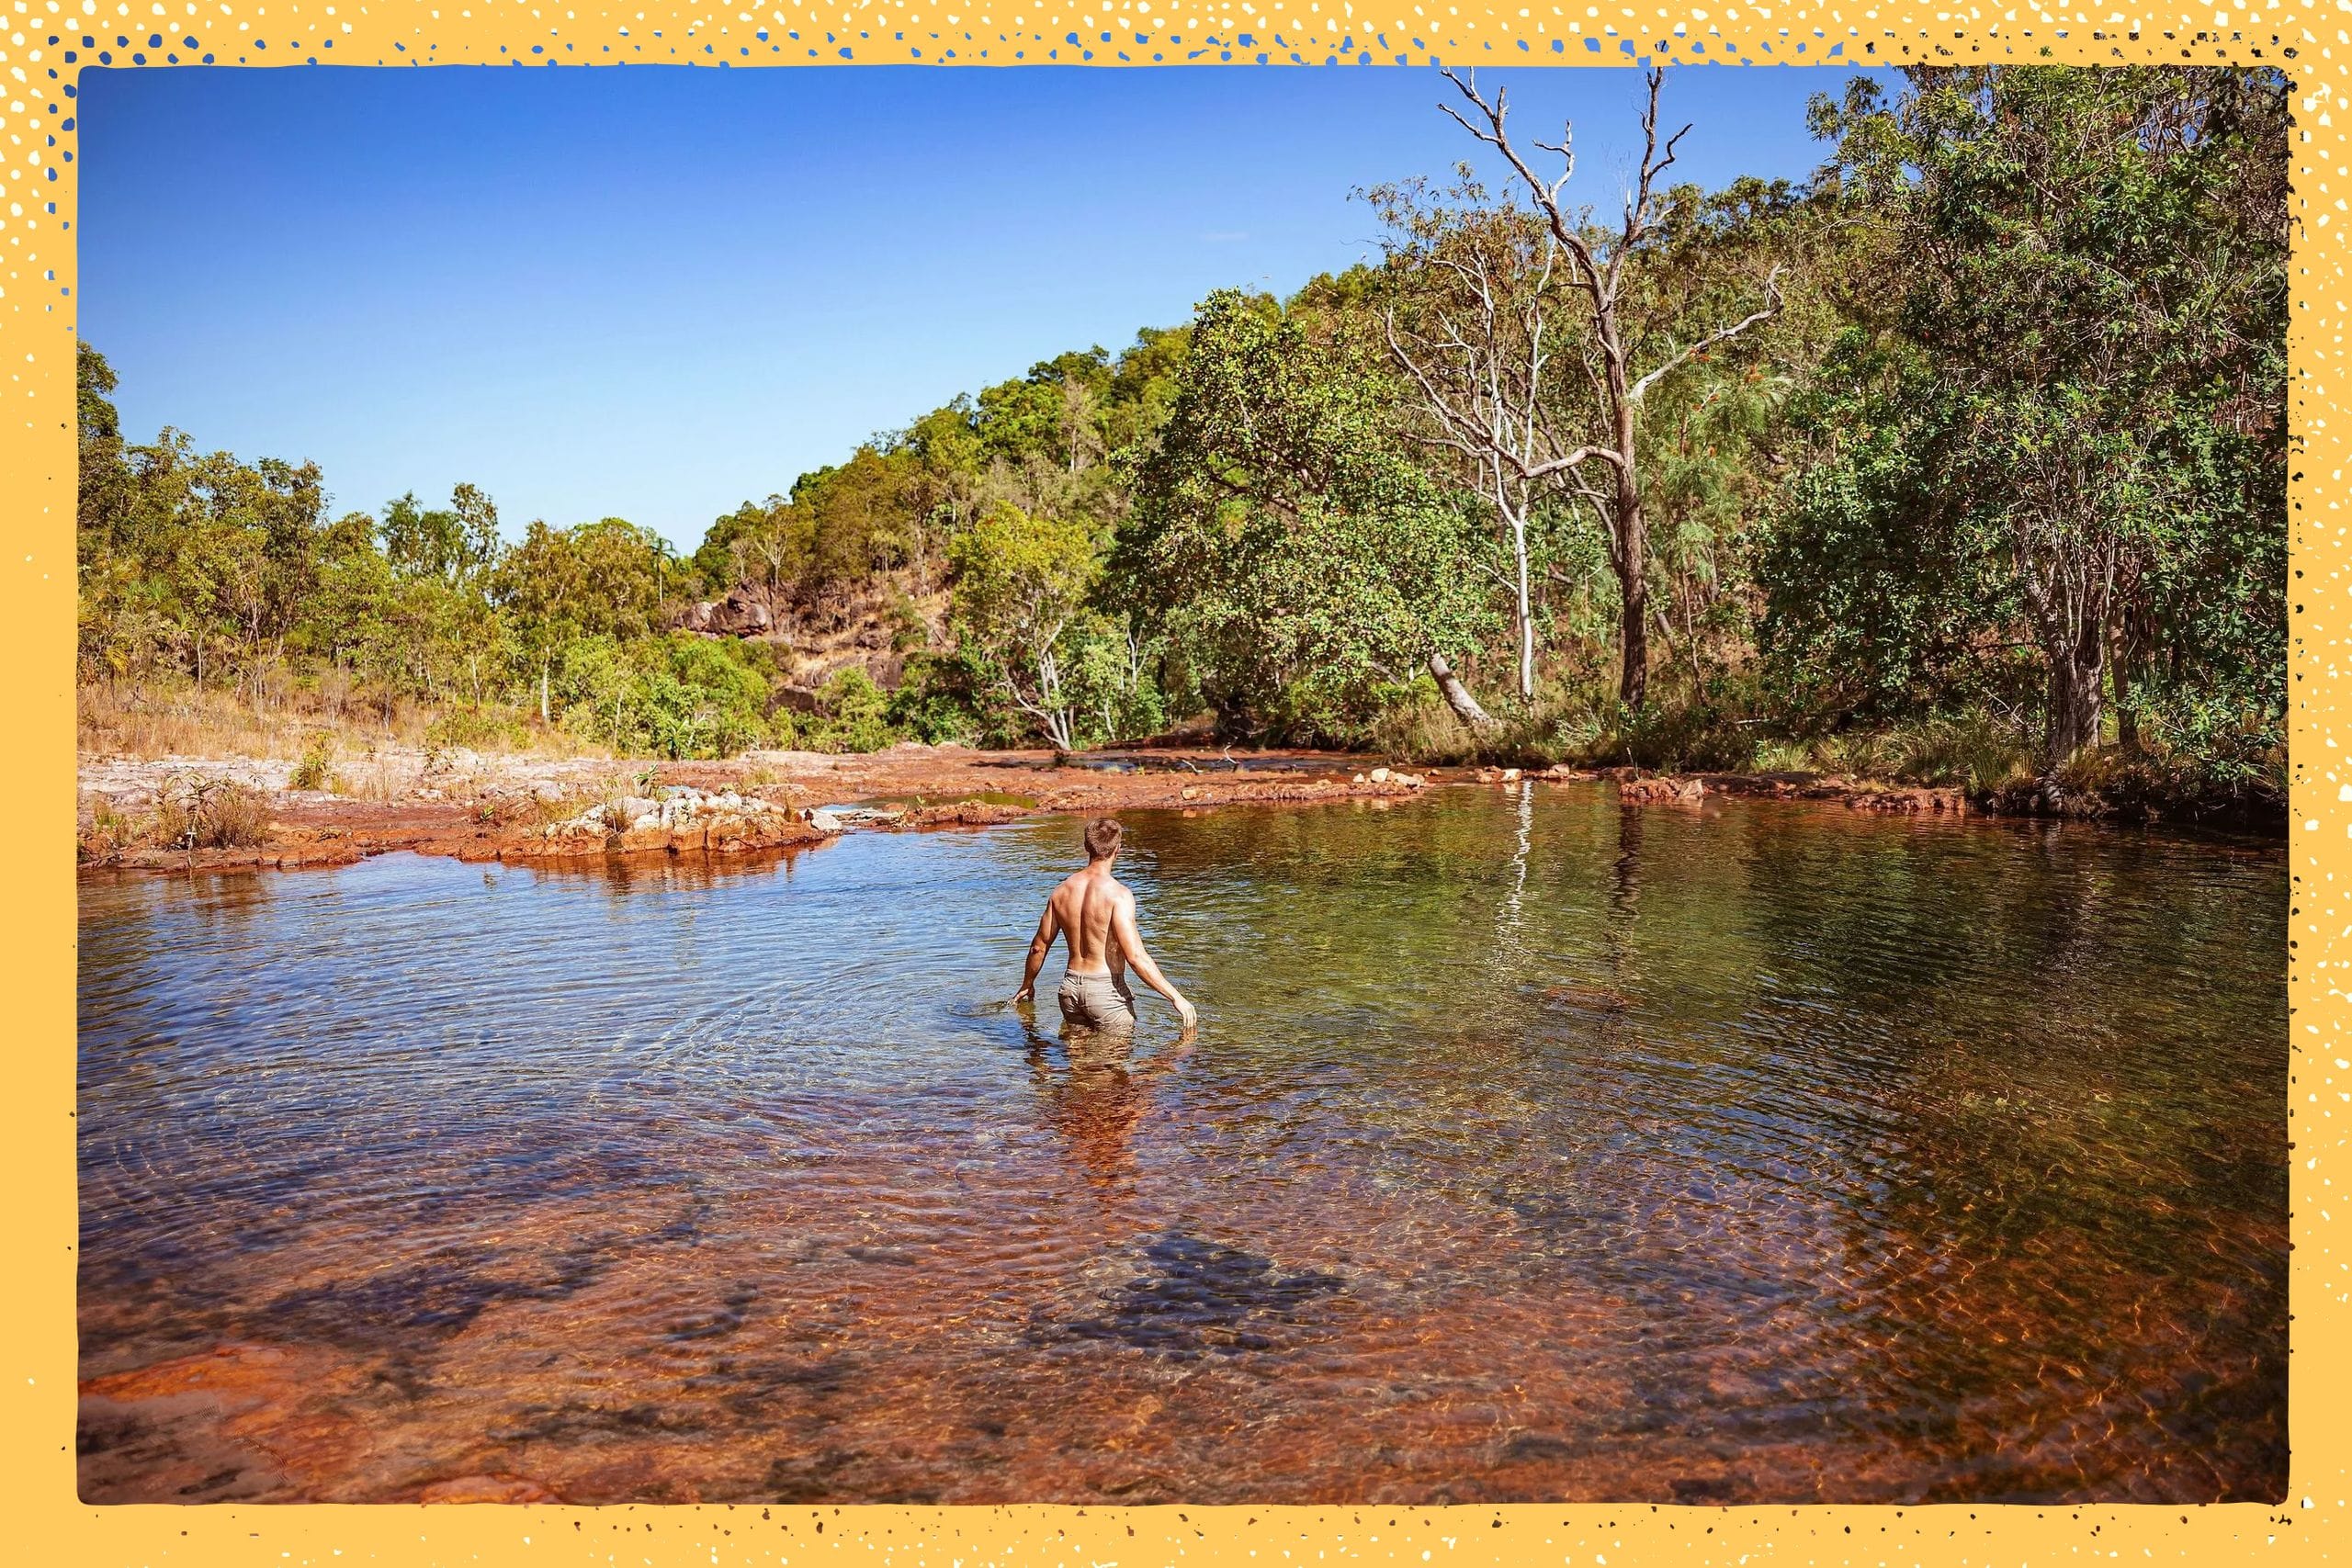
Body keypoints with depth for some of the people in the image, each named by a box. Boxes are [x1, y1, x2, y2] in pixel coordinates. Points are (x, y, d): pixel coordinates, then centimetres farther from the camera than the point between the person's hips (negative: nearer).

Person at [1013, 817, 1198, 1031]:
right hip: (1105, 990, -6)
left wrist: (1027, 985, 29)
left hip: (1070, 988, 6)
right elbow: (1135, 956, -22)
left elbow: (1039, 946, 12)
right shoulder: (1118, 894, -16)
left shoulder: (1062, 891, 3)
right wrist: (1176, 997, -18)